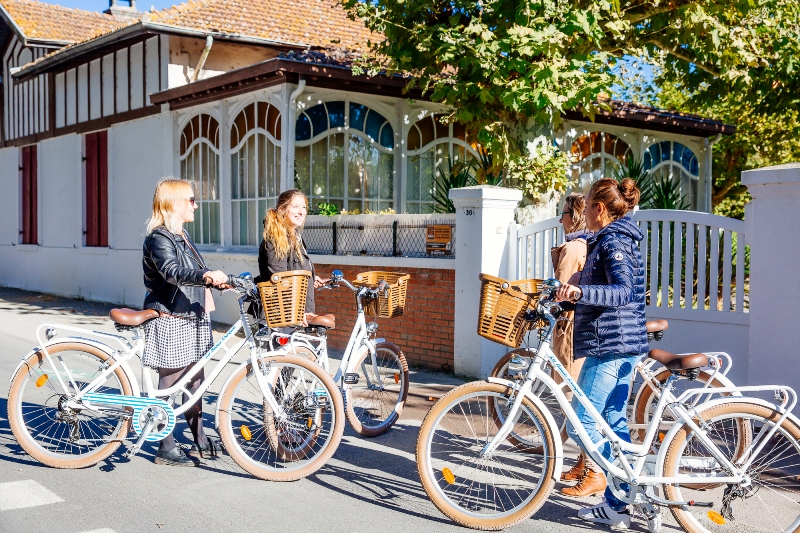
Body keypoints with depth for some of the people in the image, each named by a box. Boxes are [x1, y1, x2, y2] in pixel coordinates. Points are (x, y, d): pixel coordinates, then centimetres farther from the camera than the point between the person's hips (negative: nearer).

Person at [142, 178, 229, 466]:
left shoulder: (183, 236, 16)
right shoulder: (159, 238, -15)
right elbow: (172, 272, -34)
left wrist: (218, 279, 20)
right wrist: (207, 276, -48)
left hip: (191, 319, 9)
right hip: (169, 322, -9)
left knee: (194, 379, 13)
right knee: (170, 383, -2)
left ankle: (200, 441, 22)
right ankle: (166, 448, 7)